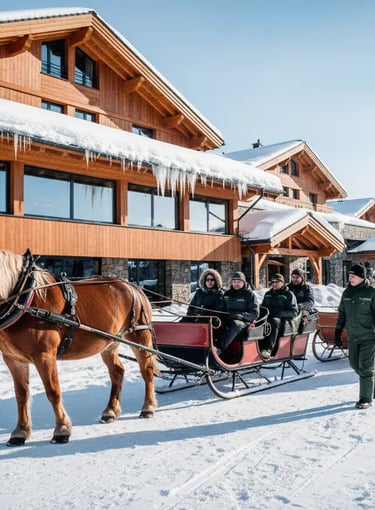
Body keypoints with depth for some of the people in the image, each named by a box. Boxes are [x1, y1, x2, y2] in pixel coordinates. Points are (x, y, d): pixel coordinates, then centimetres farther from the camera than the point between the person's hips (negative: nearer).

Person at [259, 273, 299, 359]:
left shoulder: (289, 294, 10)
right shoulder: (268, 294, 26)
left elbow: (294, 312, 2)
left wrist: (279, 313, -13)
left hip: (282, 320, -4)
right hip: (267, 317, 4)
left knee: (274, 321, -39)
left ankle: (268, 349, -47)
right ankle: (260, 348, -41)